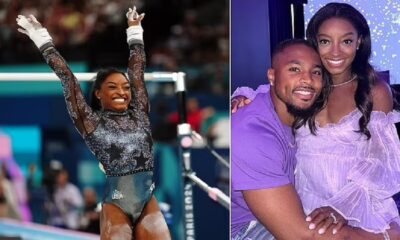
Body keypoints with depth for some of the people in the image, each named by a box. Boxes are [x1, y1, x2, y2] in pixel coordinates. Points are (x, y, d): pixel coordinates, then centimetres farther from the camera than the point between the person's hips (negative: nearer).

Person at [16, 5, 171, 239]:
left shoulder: (139, 114, 12)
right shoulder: (92, 122, 4)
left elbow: (138, 70, 20)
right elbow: (67, 78, 5)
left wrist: (135, 32, 26)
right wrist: (43, 39, 7)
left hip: (148, 201, 4)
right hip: (115, 205, -3)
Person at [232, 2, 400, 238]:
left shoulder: (376, 91, -3)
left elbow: (380, 164, -9)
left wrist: (340, 206, -24)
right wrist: (243, 98, -12)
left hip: (363, 214, -3)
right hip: (310, 215, 3)